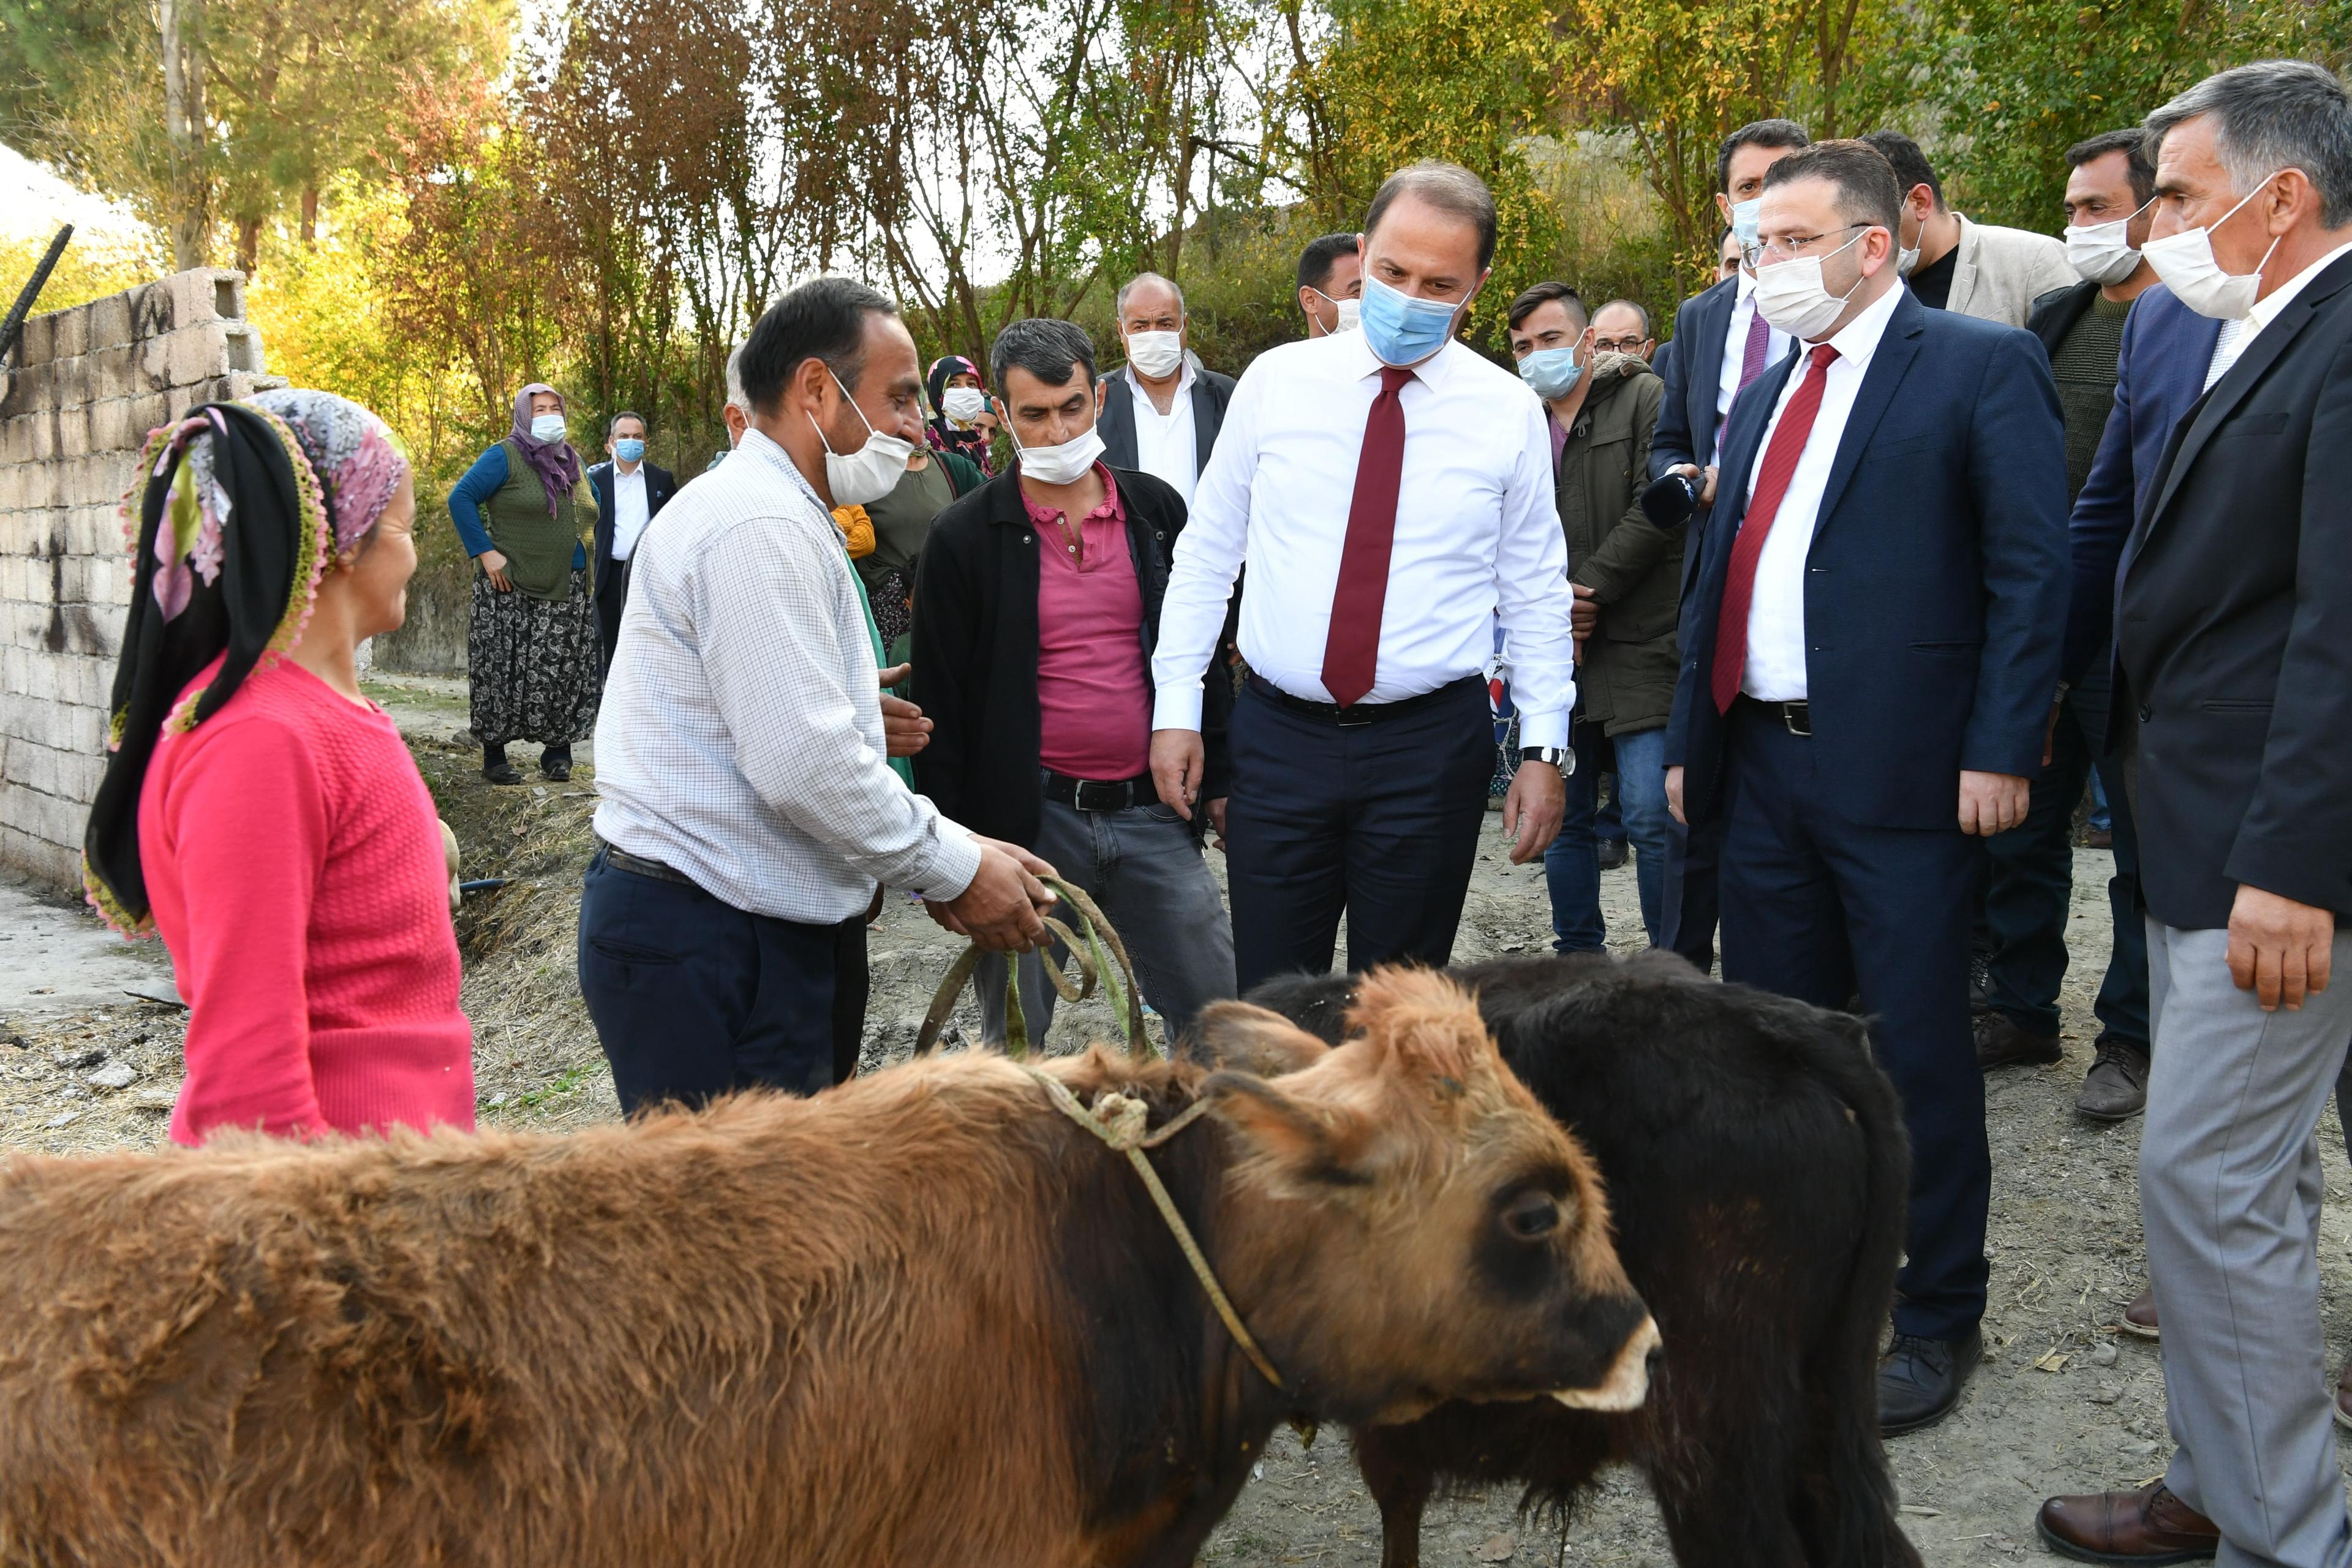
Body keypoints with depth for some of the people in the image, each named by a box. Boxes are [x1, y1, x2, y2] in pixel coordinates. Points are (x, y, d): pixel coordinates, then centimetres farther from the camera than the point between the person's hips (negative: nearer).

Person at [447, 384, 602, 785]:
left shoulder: (572, 461, 16)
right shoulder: (505, 457, -4)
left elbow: (593, 507, 32)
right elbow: (461, 498, -9)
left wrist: (586, 552, 19)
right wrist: (485, 552, -14)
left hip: (569, 592, 6)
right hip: (513, 587, -6)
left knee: (565, 673, 4)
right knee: (506, 671, -2)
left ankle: (557, 752, 15)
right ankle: (494, 756, 7)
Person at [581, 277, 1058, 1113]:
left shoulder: (786, 518, 20)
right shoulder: (760, 526, -16)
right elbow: (804, 763, -23)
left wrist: (938, 860, 13)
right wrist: (954, 868, -10)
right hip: (706, 948, -10)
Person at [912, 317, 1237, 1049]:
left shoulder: (1157, 511, 6)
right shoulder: (966, 536, -3)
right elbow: (941, 700, -1)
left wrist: (1220, 777, 10)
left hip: (1153, 810, 3)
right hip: (1030, 818, -2)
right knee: (1014, 1040, 8)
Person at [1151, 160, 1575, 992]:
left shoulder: (1508, 411, 0)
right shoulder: (1275, 380, 1)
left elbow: (1536, 592, 5)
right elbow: (1205, 553, 6)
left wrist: (1544, 747, 0)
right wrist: (1176, 706, 2)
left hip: (1432, 744, 0)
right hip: (1278, 735, 1)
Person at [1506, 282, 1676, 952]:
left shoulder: (1644, 399, 1)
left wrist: (1589, 589, -13)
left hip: (1638, 646, -5)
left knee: (1650, 815, -9)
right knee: (1562, 817, 10)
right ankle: (1578, 956, 23)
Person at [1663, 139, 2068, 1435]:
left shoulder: (1981, 367, -4)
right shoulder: (1764, 393, 18)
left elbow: (2032, 571, -10)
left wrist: (1999, 750, -16)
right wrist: (1688, 740, 16)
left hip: (1901, 775, -7)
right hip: (1762, 767, 7)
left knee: (1917, 1053, 2)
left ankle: (1939, 1317, 18)